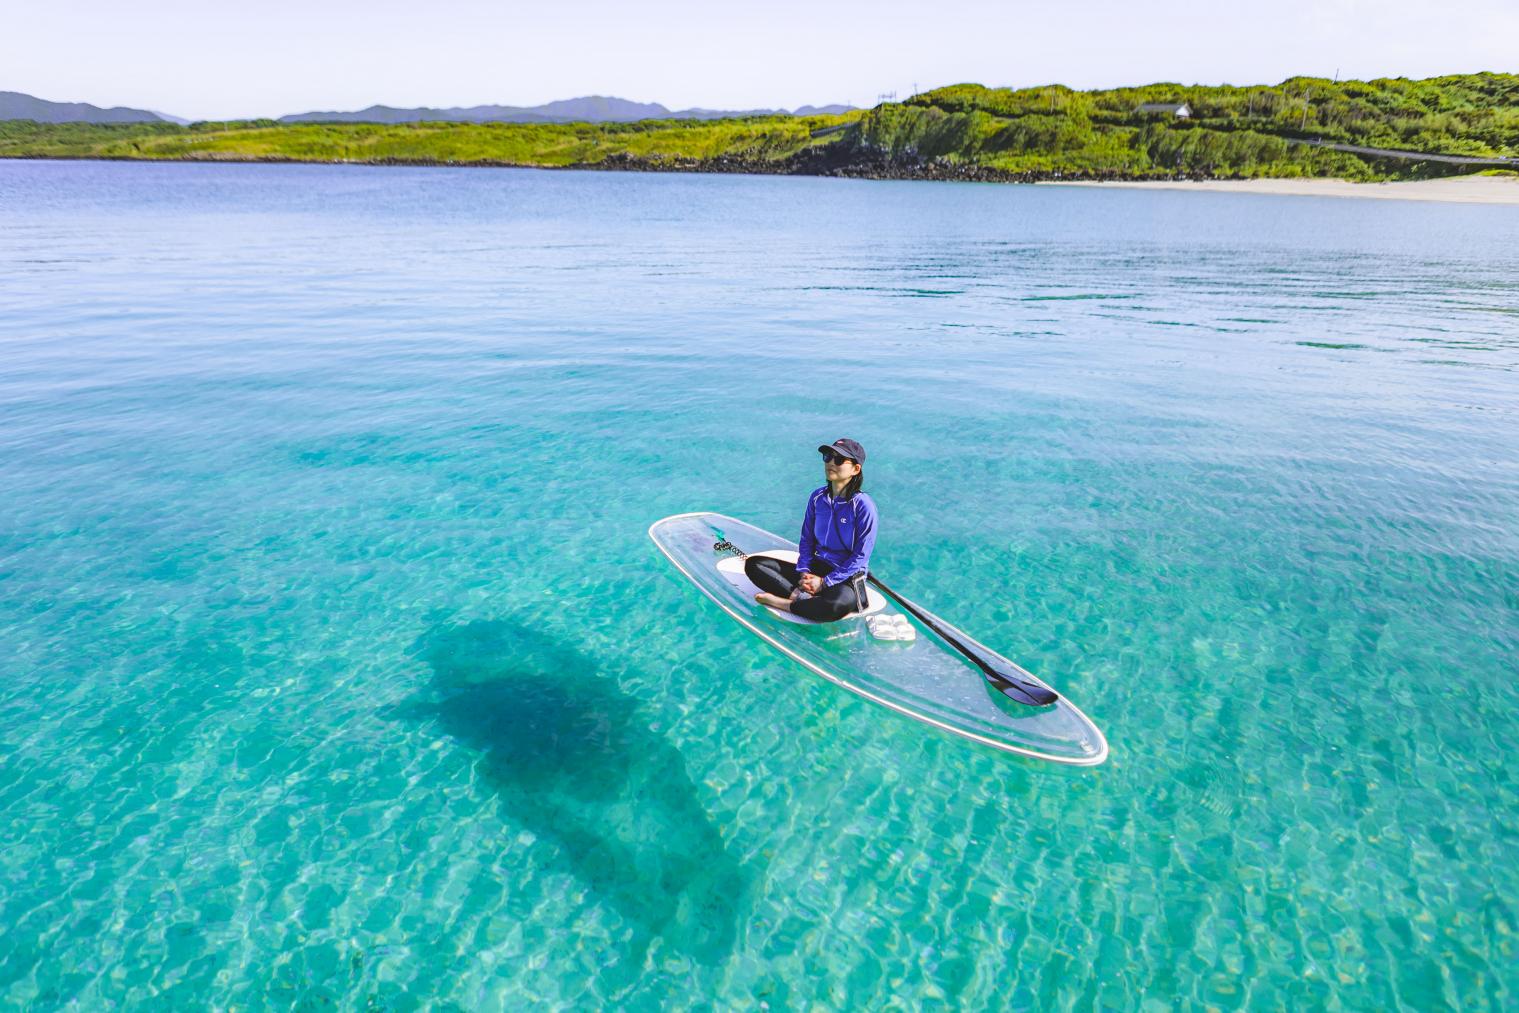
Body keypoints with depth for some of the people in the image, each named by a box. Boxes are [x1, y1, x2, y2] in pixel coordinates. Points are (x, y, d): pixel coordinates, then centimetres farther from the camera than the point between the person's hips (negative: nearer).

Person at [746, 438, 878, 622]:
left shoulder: (863, 505, -13)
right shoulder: (817, 497, 4)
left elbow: (861, 556, -13)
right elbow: (806, 540, 9)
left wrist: (824, 583, -17)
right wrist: (804, 573, -9)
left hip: (848, 578, -6)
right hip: (815, 569, 6)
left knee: (839, 603, -43)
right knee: (754, 564, -7)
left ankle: (784, 603, -19)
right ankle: (803, 597, -23)